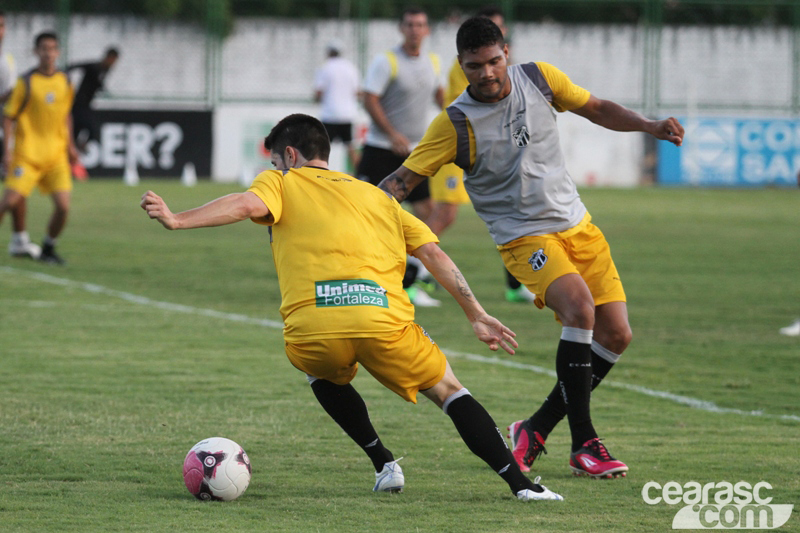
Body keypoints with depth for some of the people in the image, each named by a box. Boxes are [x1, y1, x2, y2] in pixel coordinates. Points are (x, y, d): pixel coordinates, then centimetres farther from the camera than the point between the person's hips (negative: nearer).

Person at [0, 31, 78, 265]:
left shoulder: (65, 82, 7)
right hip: (28, 155, -3)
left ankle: (48, 249, 11)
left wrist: (69, 145, 17)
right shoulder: (26, 83, -6)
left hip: (56, 156, 3)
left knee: (63, 206, -9)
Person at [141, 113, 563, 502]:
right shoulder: (374, 196, 30)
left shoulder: (281, 182, 20)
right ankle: (518, 481, 4)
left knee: (323, 374, 34)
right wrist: (476, 316, 22)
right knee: (447, 389, 20)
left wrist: (177, 220, -9)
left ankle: (384, 463, 19)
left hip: (311, 326, -2)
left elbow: (248, 204, -3)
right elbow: (433, 252, 21)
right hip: (383, 321, 2)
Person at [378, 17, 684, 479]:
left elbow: (597, 109, 13)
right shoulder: (455, 124, -13)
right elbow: (403, 180, -11)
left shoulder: (538, 79, -1)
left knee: (616, 335, -2)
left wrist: (650, 126, -1)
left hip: (579, 227, 6)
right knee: (580, 307, -31)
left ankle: (537, 430, 14)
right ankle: (584, 444, -25)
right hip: (526, 238, -6)